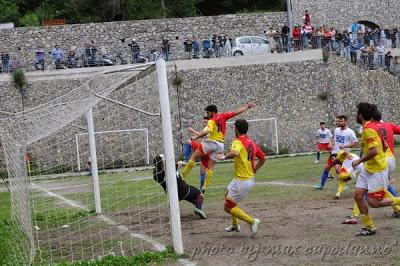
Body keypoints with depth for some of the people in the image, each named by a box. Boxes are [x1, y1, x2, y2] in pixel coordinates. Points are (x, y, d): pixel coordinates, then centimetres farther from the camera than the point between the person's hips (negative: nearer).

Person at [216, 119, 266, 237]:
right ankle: (235, 225, 37)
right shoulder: (251, 142, 9)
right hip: (250, 178, 9)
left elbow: (235, 153, -40)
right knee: (228, 196, 29)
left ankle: (252, 221, -11)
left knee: (228, 207, -2)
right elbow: (262, 158, 15)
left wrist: (224, 157, -24)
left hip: (242, 181, -9)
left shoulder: (238, 142, -17)